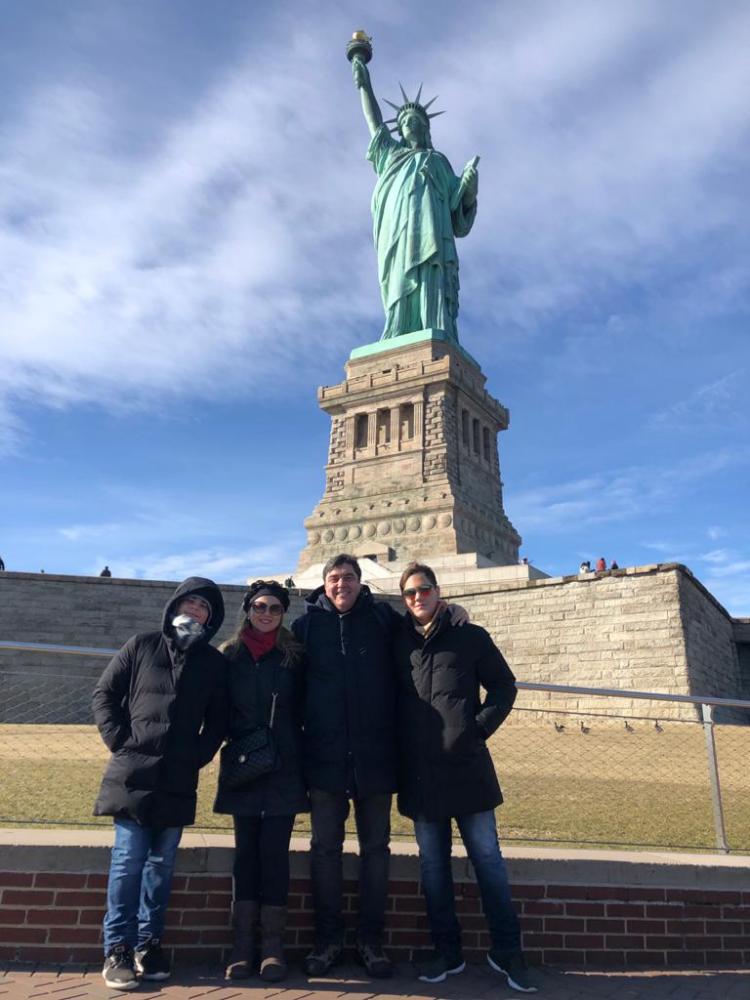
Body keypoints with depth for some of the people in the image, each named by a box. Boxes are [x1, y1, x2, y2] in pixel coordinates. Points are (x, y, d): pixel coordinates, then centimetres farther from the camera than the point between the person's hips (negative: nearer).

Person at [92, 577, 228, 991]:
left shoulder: (214, 663, 8)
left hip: (178, 780, 2)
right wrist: (119, 740, -4)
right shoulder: (141, 646, 4)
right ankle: (117, 949, 8)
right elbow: (104, 693, 5)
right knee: (129, 860, -2)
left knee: (162, 864, 9)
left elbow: (218, 720, 11)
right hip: (133, 773, -2)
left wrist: (199, 755, -1)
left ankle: (148, 944, 22)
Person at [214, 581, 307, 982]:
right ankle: (243, 944, 14)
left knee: (275, 852, 1)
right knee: (246, 852, 6)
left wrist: (304, 755, -5)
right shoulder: (229, 655, 5)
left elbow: (307, 708, 1)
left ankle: (273, 945, 10)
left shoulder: (295, 656, 1)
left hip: (284, 769, -1)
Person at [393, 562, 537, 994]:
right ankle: (447, 952, 22)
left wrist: (478, 729, -6)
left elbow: (504, 687, 4)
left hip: (466, 766, -2)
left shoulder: (470, 637, 2)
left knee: (487, 857, 4)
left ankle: (508, 951, 15)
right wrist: (401, 743, 2)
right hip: (419, 772, 3)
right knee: (432, 864, 10)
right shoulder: (399, 644, 8)